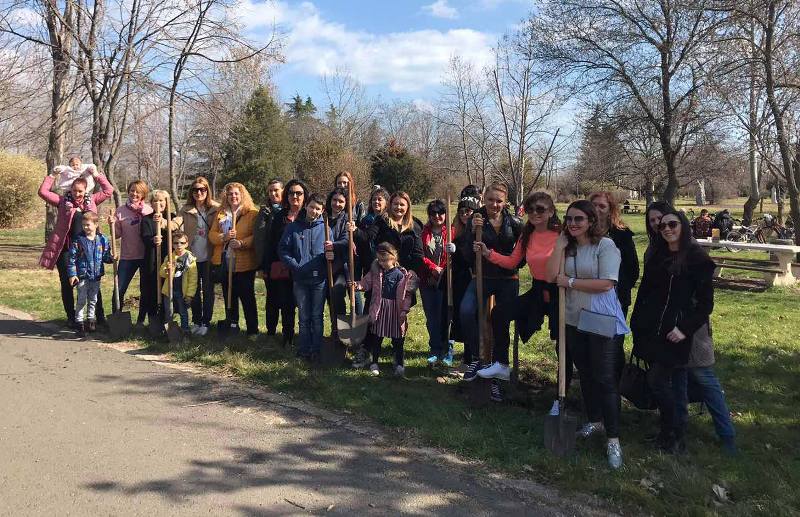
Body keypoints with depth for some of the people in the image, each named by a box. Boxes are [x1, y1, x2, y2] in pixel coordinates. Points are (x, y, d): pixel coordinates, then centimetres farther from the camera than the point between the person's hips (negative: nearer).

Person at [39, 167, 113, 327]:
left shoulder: (91, 200, 8)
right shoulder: (63, 201, 3)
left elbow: (109, 190, 9)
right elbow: (43, 192, -5)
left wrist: (97, 175, 5)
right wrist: (52, 175, -1)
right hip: (65, 249, -1)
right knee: (67, 284, 5)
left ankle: (100, 316, 14)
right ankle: (71, 317, 17)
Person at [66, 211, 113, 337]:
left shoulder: (102, 240, 0)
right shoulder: (78, 240, -7)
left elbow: (105, 256, 8)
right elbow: (72, 258, -5)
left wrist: (111, 258, -15)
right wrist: (72, 274, -10)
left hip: (96, 276, 3)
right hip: (82, 276, -3)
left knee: (93, 300, 15)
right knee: (82, 300, 1)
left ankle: (90, 319, 29)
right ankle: (79, 323, 8)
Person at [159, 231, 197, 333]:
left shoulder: (190, 258, -6)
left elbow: (193, 278, -8)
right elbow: (162, 273, 1)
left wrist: (190, 294, -12)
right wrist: (166, 270, -23)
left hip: (183, 291, -3)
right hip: (169, 290, 3)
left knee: (183, 312, 8)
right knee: (168, 313, 10)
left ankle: (185, 331, 18)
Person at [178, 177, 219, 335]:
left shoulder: (216, 208, -2)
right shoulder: (186, 209, 3)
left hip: (209, 257, -2)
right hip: (192, 256, 2)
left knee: (208, 291, 5)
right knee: (194, 290, 12)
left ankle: (206, 322, 16)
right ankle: (196, 321, 25)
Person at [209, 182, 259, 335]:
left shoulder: (252, 213, -5)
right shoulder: (220, 213, 12)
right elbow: (212, 235, 7)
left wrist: (242, 243, -25)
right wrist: (224, 237, -12)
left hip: (244, 263, -5)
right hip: (224, 262, 5)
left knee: (247, 297, 1)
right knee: (229, 296, 15)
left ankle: (252, 330, 9)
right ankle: (231, 326, 28)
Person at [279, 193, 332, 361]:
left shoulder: (325, 227, 2)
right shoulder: (293, 226, 3)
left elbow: (332, 250, 6)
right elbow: (283, 250, 3)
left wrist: (330, 253, -17)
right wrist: (295, 265, -8)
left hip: (319, 278, -1)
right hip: (300, 278, 1)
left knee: (317, 316, 5)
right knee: (304, 316, 9)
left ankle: (316, 351, 12)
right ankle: (303, 349, 16)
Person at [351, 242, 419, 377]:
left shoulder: (402, 274, -9)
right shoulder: (376, 271, 0)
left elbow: (407, 294, -6)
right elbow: (367, 282, 3)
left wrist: (404, 310, -11)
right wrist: (358, 285, -18)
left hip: (395, 309, -2)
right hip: (379, 308, 2)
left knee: (397, 338, 6)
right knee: (377, 336, 11)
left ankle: (399, 363, 18)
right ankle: (374, 362, 24)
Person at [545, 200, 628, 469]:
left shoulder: (605, 245, -12)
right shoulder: (567, 247, 7)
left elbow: (606, 283, -20)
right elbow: (551, 276, -5)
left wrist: (569, 281, -13)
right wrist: (560, 244, -7)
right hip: (574, 319, 6)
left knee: (605, 379, -4)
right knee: (585, 374, 18)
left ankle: (613, 439, 5)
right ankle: (594, 421, 36)